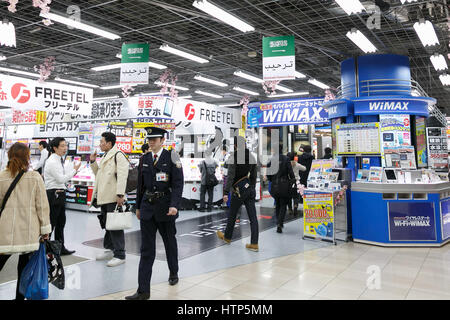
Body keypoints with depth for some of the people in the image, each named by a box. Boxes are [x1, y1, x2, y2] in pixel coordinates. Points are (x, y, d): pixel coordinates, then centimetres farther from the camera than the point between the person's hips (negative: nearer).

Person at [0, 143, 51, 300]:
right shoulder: (35, 177, -7)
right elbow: (42, 206, -5)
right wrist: (45, 229, 4)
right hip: (28, 231, -1)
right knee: (25, 265, 12)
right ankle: (20, 295, 23)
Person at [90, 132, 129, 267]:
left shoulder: (118, 155, -11)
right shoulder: (104, 157, 19)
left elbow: (122, 176, -19)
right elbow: (99, 174, 29)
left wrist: (120, 194, -25)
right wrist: (93, 162, 15)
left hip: (114, 198, -10)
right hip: (104, 197, 10)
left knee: (115, 226, -5)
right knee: (107, 224, 17)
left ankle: (120, 255, 2)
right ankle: (110, 249, 31)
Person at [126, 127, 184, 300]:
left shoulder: (171, 157, -6)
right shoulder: (145, 158, 8)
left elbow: (178, 184, -13)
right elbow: (141, 184, 14)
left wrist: (174, 205, -24)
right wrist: (138, 206, 15)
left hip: (165, 207, -3)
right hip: (147, 207, 4)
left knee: (169, 242, 16)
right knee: (146, 248, 1)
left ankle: (173, 273, 41)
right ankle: (143, 290, 3)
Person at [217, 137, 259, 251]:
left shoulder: (234, 156, -10)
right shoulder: (251, 156, 8)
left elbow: (230, 176, -16)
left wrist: (226, 192, -15)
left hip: (239, 190, -5)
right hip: (250, 189, 5)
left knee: (232, 215, 14)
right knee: (252, 216, 2)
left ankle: (227, 237, 33)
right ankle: (254, 243, 2)